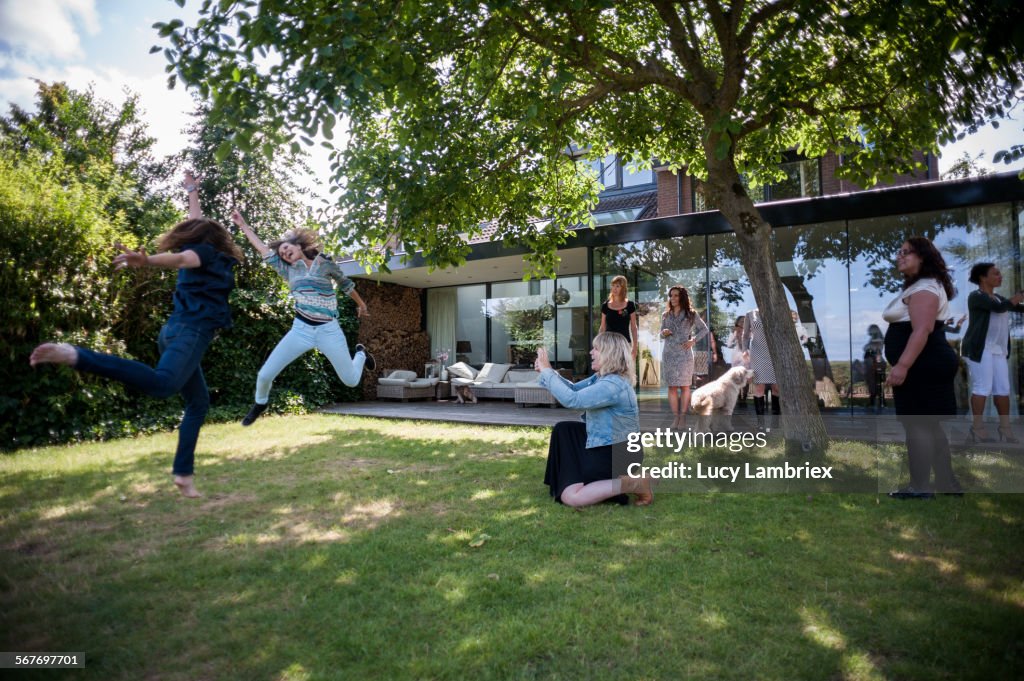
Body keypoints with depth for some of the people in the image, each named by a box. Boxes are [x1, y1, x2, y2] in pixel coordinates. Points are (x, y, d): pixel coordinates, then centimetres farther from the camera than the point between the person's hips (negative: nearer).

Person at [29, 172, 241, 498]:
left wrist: (192, 192, 59)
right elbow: (180, 258, -18)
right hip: (190, 331, -9)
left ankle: (184, 473, 7)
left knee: (198, 402, 11)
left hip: (177, 331, 9)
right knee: (162, 384, -35)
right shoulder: (209, 251, 5)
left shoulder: (199, 251, 24)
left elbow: (196, 224, 44)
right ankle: (75, 355, -42)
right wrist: (146, 260, -37)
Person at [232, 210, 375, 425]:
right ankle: (261, 403, 27)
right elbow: (264, 250, 14)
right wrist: (243, 225, 15)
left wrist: (360, 304, 28)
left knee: (351, 381, 1)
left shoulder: (325, 263, 4)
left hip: (328, 330, -2)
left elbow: (345, 283, 17)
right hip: (301, 329, 2)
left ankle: (361, 353, 35)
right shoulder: (288, 270, 11)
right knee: (265, 375, -7)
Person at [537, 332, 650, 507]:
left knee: (569, 496, -14)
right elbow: (574, 389, 11)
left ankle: (632, 484, -10)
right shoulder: (601, 377, 5)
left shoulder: (613, 385, -28)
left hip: (617, 453, -10)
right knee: (563, 429, 16)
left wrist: (547, 370, -24)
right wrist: (545, 371, -4)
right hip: (603, 442, 10)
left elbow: (571, 399, -33)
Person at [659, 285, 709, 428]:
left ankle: (683, 417, 1)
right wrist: (663, 333, -7)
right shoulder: (666, 315, 11)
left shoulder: (691, 314, 3)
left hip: (684, 354, -3)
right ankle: (675, 417, 3)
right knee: (672, 387, 0)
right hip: (668, 354, 3)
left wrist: (694, 340, -5)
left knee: (684, 386, -1)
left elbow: (704, 329, 8)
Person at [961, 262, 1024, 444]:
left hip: (997, 350, 8)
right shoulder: (976, 296, -6)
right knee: (982, 388, -9)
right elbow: (1000, 308, -18)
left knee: (1003, 389, 5)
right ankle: (977, 428, -4)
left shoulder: (998, 298, 20)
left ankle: (1005, 429, 11)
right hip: (979, 349, -8)